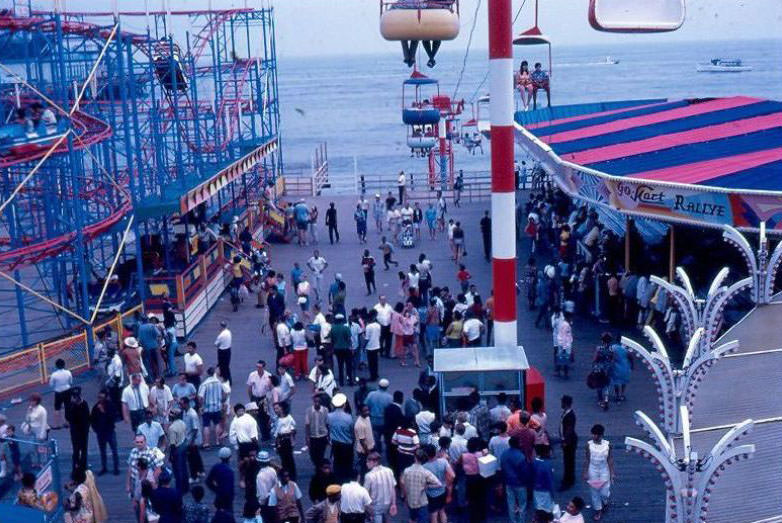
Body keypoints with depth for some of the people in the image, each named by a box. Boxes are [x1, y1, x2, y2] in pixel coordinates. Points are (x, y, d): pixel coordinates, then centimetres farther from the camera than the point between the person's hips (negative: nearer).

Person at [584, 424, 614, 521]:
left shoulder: (607, 444, -12)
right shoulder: (589, 444, -11)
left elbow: (610, 459, -4)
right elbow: (587, 460, -3)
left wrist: (612, 473, -4)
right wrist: (585, 472, -2)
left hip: (604, 470, -1)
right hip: (592, 470, 1)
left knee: (604, 492, 2)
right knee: (594, 492, 8)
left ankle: (605, 502, 37)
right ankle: (598, 510, 27)